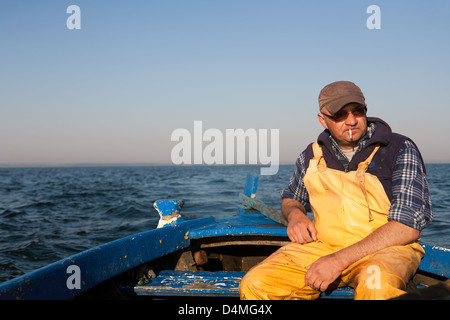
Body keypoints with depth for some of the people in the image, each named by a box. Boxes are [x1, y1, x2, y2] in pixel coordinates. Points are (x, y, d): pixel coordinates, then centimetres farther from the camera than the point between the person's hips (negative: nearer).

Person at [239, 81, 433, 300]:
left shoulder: (400, 150, -5)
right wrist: (294, 214, 0)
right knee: (255, 285, -19)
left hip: (384, 249, -3)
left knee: (376, 286, -40)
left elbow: (408, 227, -14)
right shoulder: (312, 155, 9)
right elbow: (290, 197, 27)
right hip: (322, 244, 4)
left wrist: (340, 259, -22)